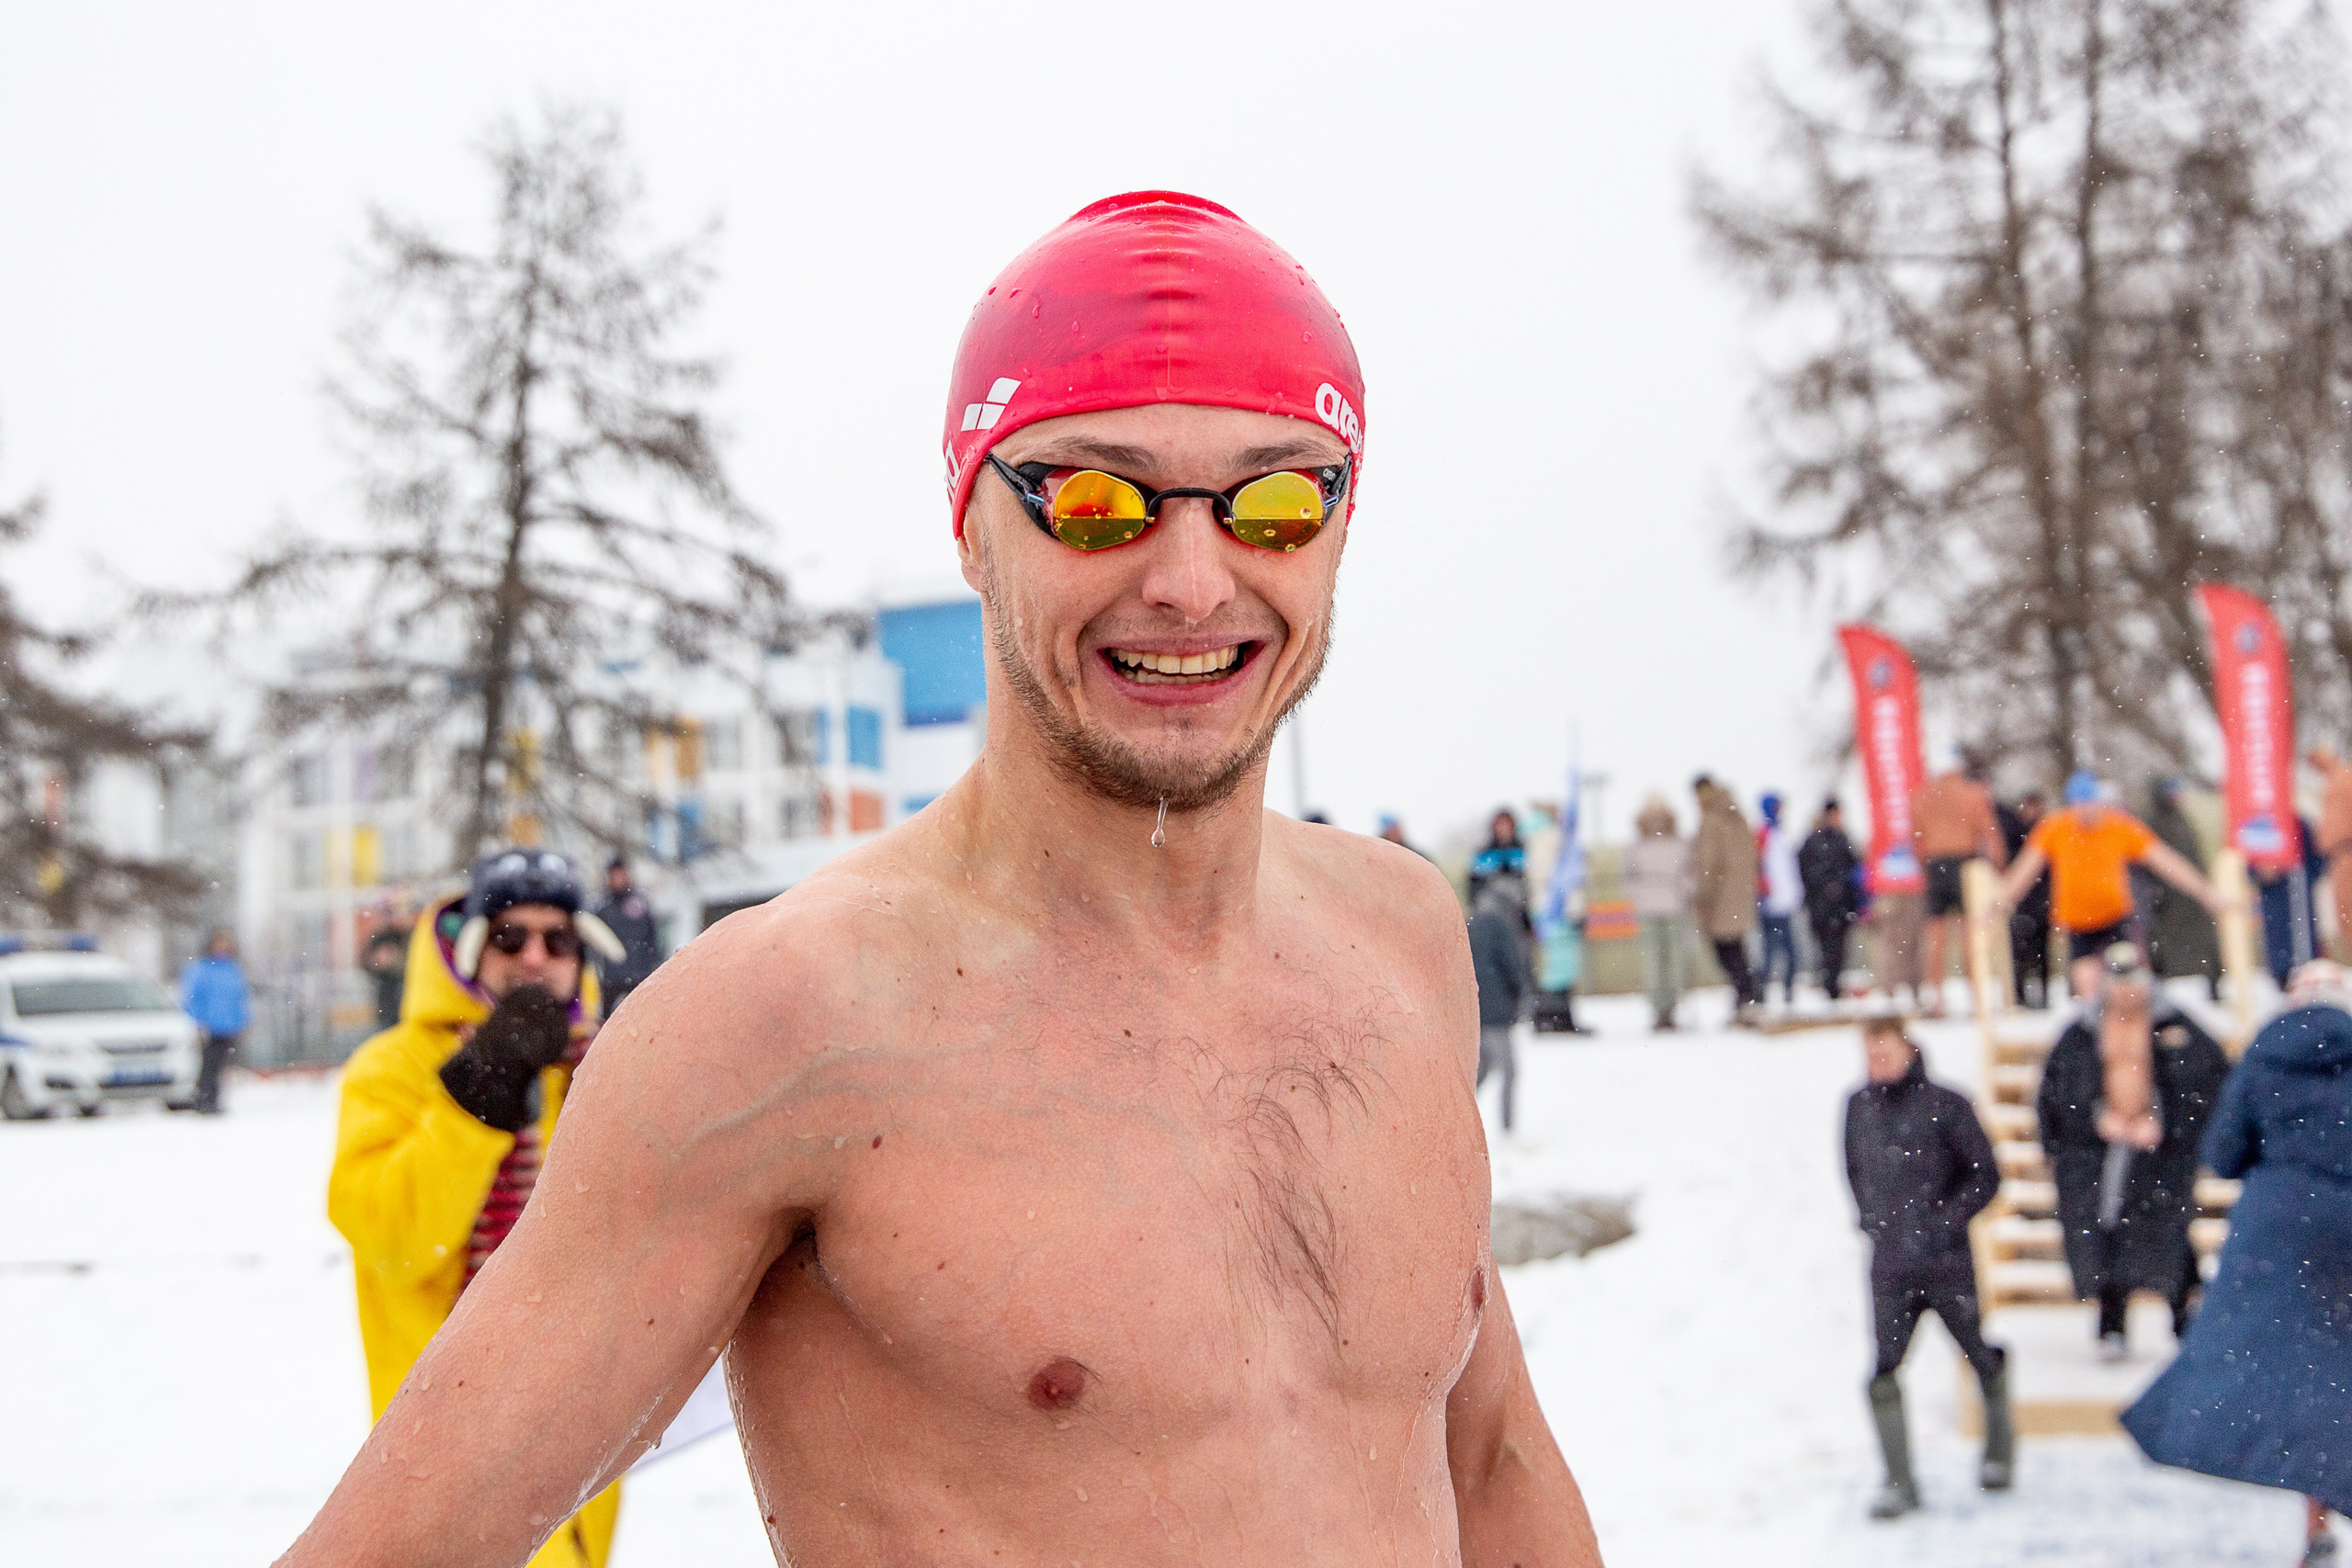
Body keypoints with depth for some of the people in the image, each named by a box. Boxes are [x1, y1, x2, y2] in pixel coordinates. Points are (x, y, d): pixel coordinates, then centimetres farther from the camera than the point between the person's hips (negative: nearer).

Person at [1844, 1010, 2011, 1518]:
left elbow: (1986, 1174, -5)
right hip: (1889, 1269, 3)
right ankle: (1900, 1482, -3)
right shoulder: (1859, 1107, 3)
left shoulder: (1944, 1106, -11)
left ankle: (2000, 1442, 40)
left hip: (1947, 1264, -3)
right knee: (1884, 1368, -9)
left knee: (1979, 1357, 12)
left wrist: (1946, 1220, -11)